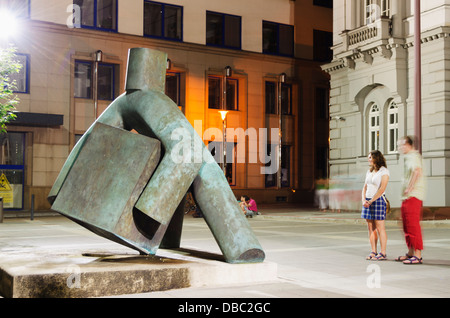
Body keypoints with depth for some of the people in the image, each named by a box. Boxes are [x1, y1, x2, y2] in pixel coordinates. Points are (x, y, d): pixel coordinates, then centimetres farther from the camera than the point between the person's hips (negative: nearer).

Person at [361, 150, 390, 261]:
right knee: (371, 228, 6)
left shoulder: (384, 172, -7)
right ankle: (373, 252, 12)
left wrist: (370, 201, -16)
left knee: (380, 228, -5)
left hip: (378, 200, -7)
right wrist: (364, 200, -3)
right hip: (368, 201, 7)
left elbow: (381, 189, -14)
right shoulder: (369, 172, 15)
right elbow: (365, 187, 13)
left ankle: (383, 253, 0)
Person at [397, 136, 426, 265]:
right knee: (407, 226, 14)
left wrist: (409, 188, -25)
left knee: (413, 225, -10)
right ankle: (411, 253, 22)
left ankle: (417, 255, -9)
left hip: (413, 196, -11)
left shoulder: (413, 157, -13)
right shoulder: (409, 157, 20)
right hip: (407, 197, 11)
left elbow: (417, 171, -32)